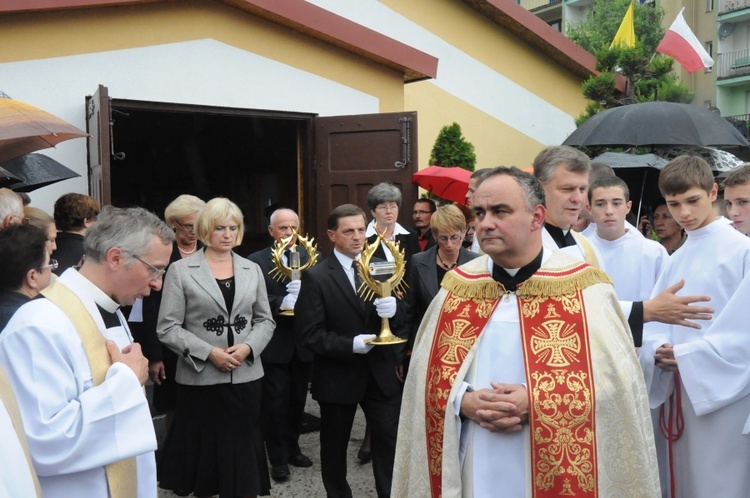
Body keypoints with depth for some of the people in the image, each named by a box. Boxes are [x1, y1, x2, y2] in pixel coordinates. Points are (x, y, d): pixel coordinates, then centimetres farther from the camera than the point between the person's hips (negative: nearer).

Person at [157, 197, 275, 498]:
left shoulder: (252, 270, 9)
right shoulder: (181, 270, -2)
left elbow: (265, 320, 10)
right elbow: (167, 328, -6)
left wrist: (248, 347, -9)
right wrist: (209, 353, -15)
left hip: (245, 377, 3)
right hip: (200, 379, -3)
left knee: (241, 453, 7)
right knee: (204, 449, 6)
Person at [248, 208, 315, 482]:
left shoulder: (311, 257, 3)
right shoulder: (256, 261, -5)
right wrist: (281, 302, -26)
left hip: (303, 342, 3)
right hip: (275, 344, -3)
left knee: (297, 400, 15)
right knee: (276, 403, 4)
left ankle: (292, 448, 33)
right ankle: (278, 458, 16)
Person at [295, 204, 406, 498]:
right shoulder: (316, 277, -9)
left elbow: (401, 321, 4)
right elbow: (308, 333, -14)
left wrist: (393, 310, -19)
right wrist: (350, 345, -23)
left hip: (381, 373, 3)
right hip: (338, 376, -2)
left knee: (390, 443, 3)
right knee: (334, 447, 15)